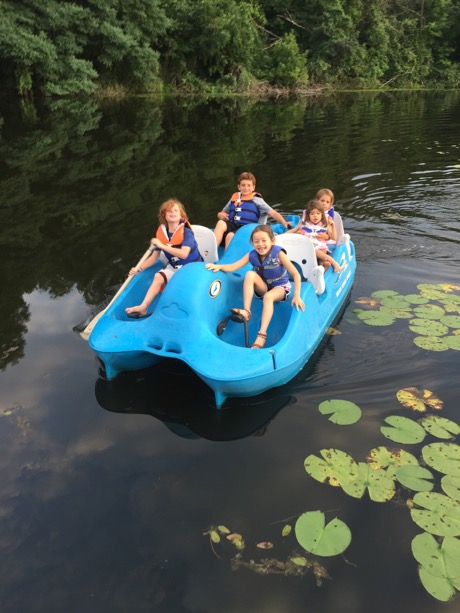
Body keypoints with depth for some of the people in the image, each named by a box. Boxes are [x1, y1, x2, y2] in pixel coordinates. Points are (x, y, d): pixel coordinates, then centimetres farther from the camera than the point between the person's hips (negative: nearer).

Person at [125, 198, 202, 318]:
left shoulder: (186, 232, -18)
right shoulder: (161, 233, 0)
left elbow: (183, 254, -34)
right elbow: (154, 257, 4)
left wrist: (161, 245, -28)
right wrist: (139, 268, -10)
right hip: (174, 267, 6)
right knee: (158, 276, -19)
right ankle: (143, 307, -22)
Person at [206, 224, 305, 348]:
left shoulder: (278, 253, -22)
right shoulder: (252, 255, -11)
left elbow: (296, 274, -23)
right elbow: (233, 267, -17)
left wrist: (297, 296, -30)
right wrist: (219, 266, -37)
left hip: (280, 287, -4)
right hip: (263, 287, 4)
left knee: (268, 296, -37)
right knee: (250, 274, -25)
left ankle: (262, 335, -42)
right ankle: (246, 311, -27)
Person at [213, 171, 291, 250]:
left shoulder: (256, 199, 8)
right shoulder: (234, 198, 21)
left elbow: (272, 213, 0)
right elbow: (221, 213, 30)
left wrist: (284, 223, -17)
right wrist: (221, 215, 4)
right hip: (232, 225, 4)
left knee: (230, 236, -34)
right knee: (221, 223, -28)